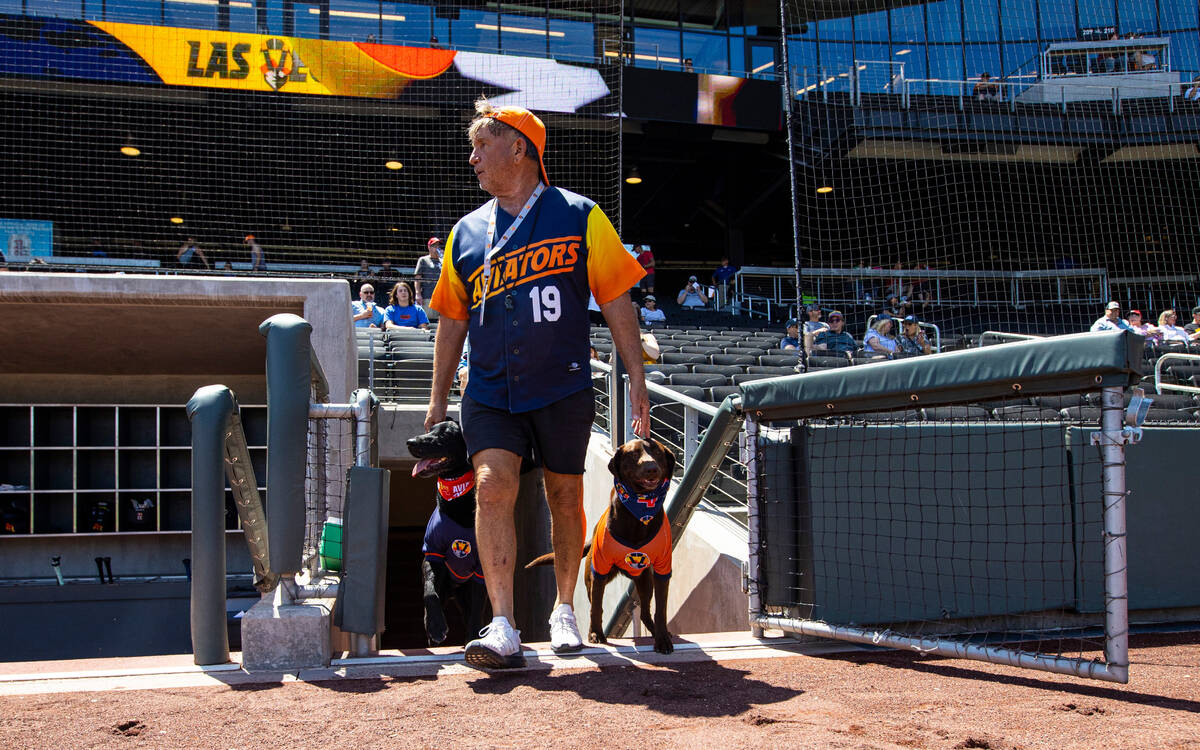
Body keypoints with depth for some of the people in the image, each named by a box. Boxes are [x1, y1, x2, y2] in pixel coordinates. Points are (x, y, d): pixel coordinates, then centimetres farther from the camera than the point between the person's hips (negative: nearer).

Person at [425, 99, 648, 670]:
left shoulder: (579, 217, 1)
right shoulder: (466, 232, 11)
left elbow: (616, 301, 0)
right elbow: (453, 319, 17)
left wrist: (637, 381, -5)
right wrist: (437, 402, 14)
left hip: (562, 388, -2)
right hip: (490, 392, 2)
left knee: (564, 496, 9)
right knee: (492, 486, -17)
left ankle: (564, 610, 30)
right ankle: (502, 629, -19)